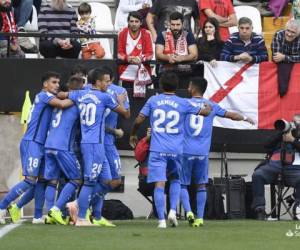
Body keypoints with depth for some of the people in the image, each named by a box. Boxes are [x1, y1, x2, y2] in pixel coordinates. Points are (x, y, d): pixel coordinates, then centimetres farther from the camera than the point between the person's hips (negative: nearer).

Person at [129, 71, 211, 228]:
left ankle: (161, 220, -11)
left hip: (157, 150, -1)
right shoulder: (183, 103, 2)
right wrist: (208, 106, 34)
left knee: (159, 184, -4)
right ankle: (173, 211, 4)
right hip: (176, 149, 1)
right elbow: (205, 112, 11)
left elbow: (139, 120, 4)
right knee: (175, 180, 22)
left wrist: (133, 135, 22)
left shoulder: (153, 100, 3)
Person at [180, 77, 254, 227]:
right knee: (201, 185, 10)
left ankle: (188, 211, -14)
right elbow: (232, 115, 14)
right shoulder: (211, 106, 7)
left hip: (186, 151, -2)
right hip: (203, 152, 2)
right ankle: (200, 218, 4)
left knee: (182, 184, 6)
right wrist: (245, 118, 33)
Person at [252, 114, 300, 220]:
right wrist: (281, 133, 11)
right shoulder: (281, 135, 30)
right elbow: (267, 146, 16)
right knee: (257, 175, -26)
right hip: (273, 165, 2)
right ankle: (259, 209, -29)